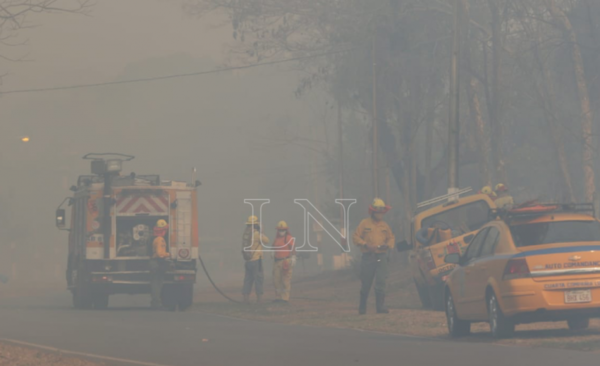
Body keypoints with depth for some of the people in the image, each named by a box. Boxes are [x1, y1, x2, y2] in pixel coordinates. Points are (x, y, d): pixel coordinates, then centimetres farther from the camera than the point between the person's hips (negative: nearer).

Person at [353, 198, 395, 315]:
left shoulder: (385, 225, 13)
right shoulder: (365, 223, 4)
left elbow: (391, 238, 18)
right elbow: (356, 237, 2)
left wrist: (388, 245, -4)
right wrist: (365, 244, -13)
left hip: (381, 257, 2)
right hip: (368, 256, -2)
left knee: (381, 281, -11)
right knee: (366, 283, 4)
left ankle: (380, 307, -12)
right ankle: (362, 306, 21)